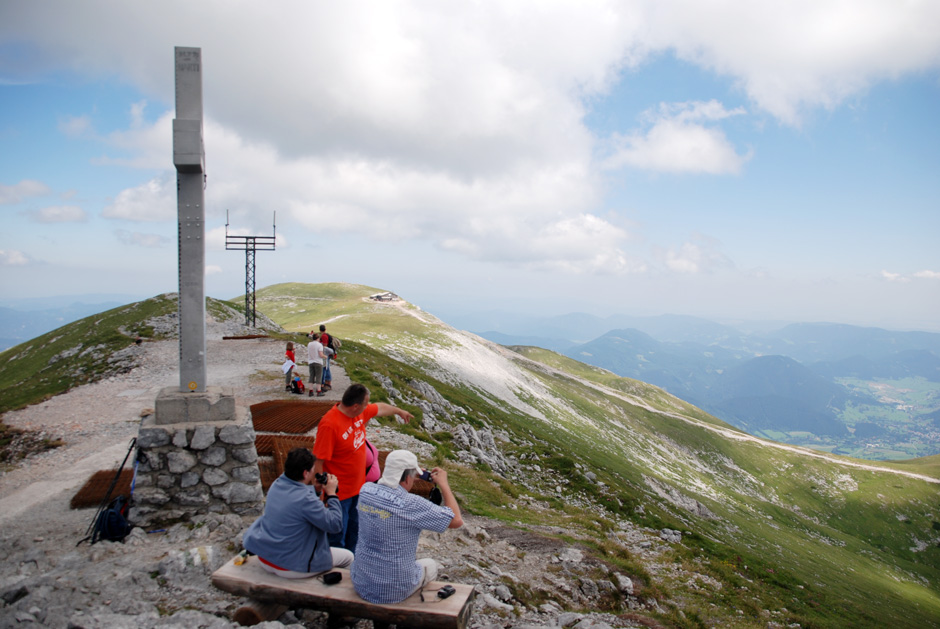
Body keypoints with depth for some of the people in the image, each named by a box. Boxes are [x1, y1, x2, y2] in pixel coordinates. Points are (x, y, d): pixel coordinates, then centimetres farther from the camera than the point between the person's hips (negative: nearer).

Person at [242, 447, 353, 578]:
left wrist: (313, 488, 5)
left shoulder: (276, 484, -4)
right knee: (348, 557, 7)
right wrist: (331, 494, -11)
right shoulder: (305, 499, -27)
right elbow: (335, 525, -20)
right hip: (290, 568, -8)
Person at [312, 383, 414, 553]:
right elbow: (318, 462, -25)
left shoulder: (360, 413, -3)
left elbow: (380, 408, 19)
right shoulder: (329, 425, -29)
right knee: (337, 539, 7)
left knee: (354, 533, 24)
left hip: (358, 487, 9)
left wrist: (399, 411, 35)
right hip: (339, 493, -9)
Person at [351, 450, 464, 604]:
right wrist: (443, 484, -10)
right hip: (394, 592, -5)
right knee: (431, 565, 26)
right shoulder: (411, 504, -26)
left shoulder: (365, 490, -9)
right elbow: (457, 520, -19)